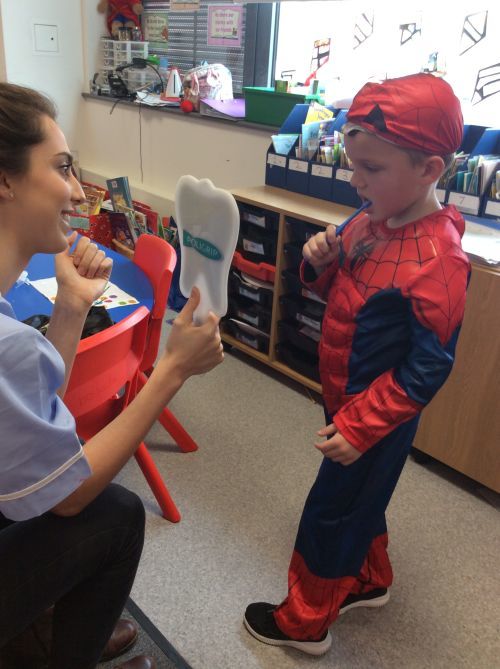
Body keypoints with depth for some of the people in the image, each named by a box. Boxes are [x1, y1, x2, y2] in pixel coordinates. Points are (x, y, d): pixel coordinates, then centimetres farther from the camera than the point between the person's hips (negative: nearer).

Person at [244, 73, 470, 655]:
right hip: (348, 400, 8)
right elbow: (338, 288, 9)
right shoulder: (371, 219, -5)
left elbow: (427, 369, -25)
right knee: (360, 498, 26)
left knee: (329, 512, 9)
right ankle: (369, 580, 52)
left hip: (377, 415, -8)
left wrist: (359, 426, -23)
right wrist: (320, 261, -13)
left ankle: (305, 621, 33)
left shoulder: (436, 262, -29)